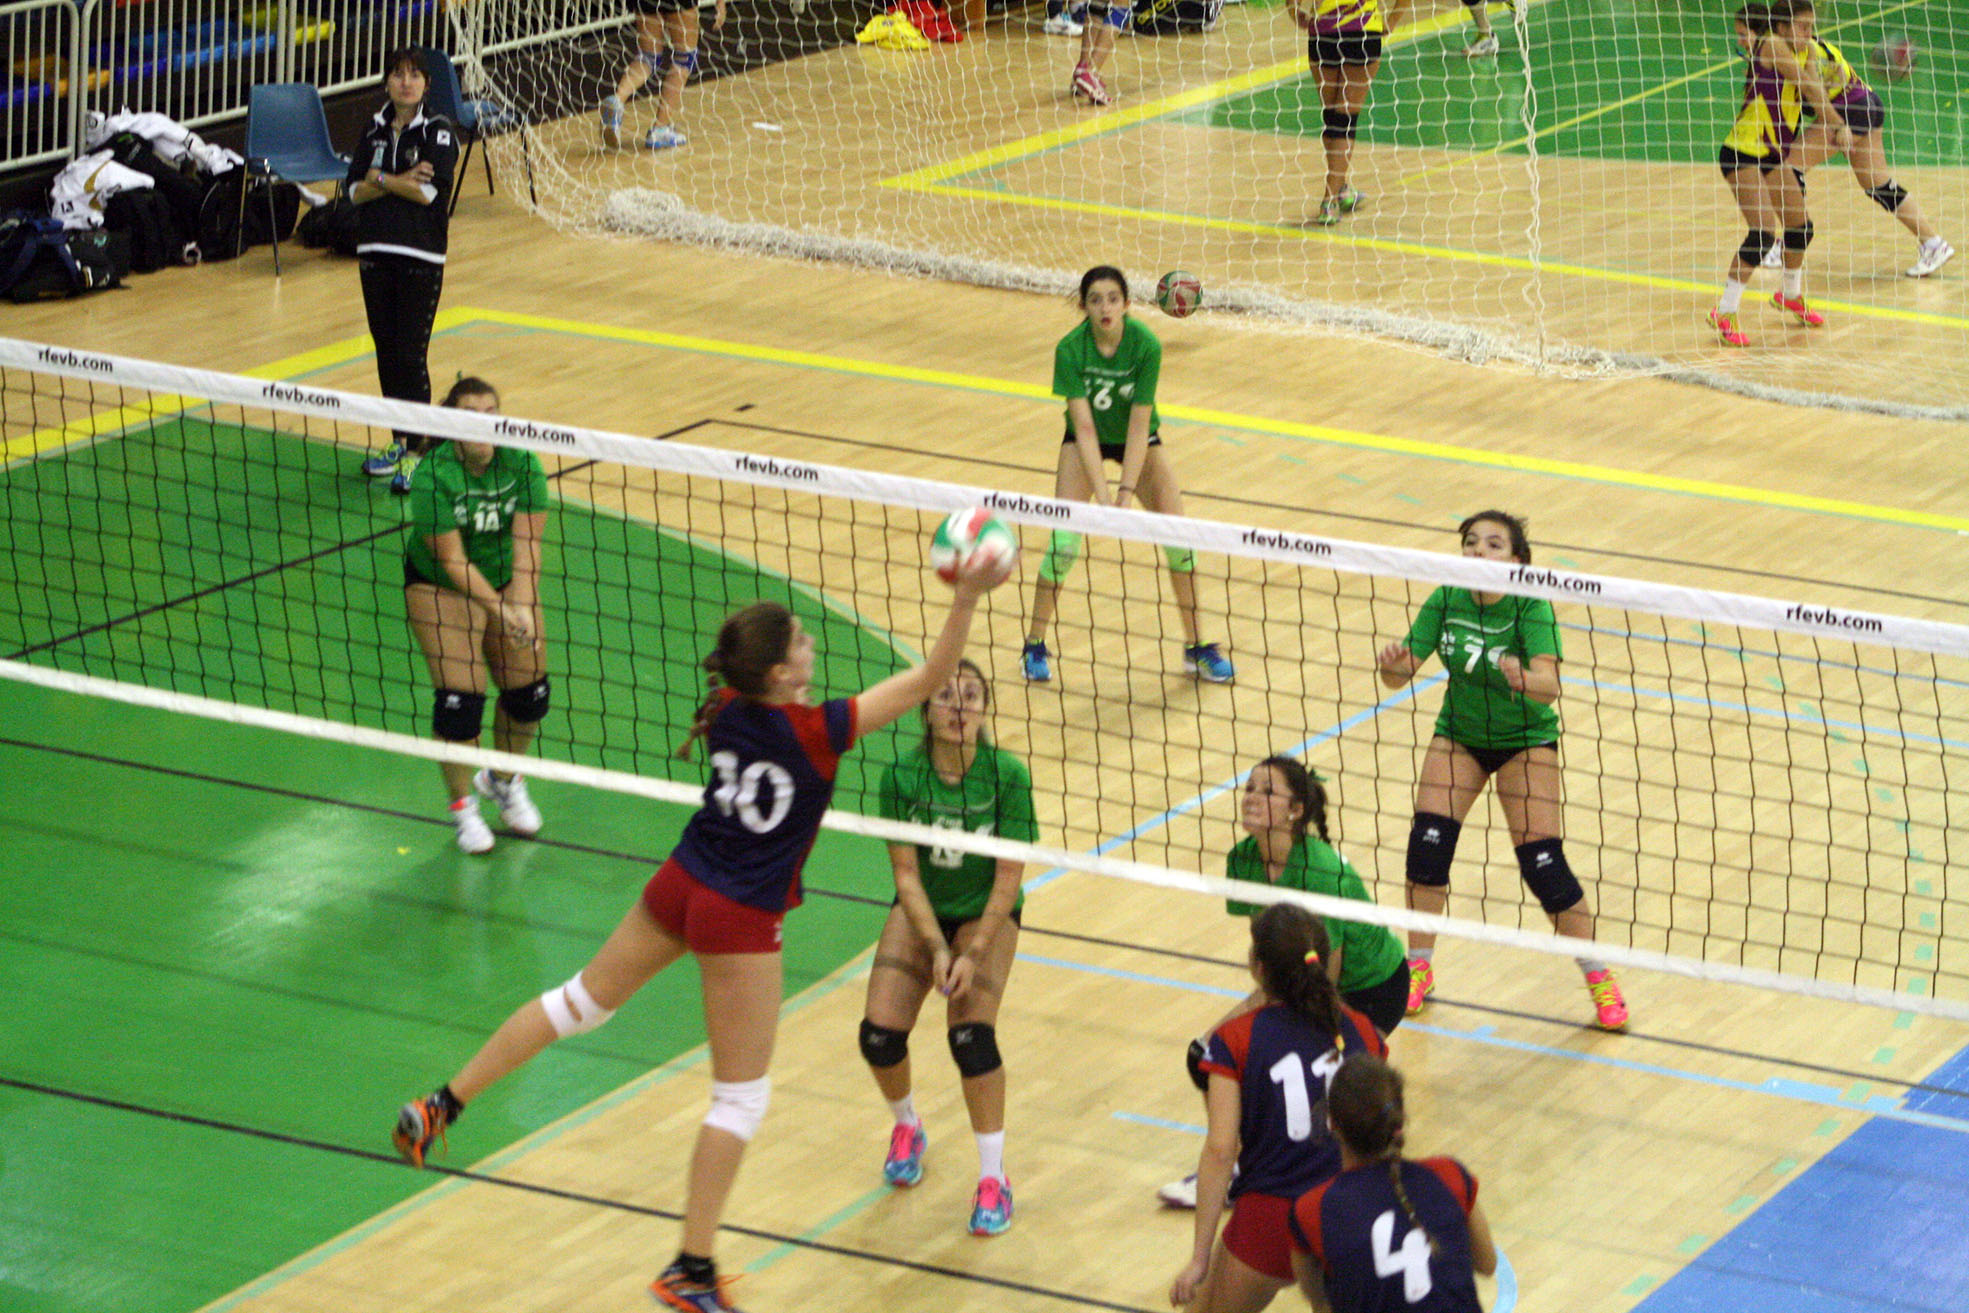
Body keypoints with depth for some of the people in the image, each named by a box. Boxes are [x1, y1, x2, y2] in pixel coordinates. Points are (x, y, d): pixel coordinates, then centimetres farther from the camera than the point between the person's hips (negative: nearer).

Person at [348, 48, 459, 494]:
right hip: (375, 252, 5)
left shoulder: (438, 131, -4)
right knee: (386, 351, 10)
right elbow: (355, 190, 2)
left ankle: (416, 450, -2)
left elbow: (432, 192, -16)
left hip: (421, 256, -5)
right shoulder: (375, 130, 11)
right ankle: (398, 440, 21)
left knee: (412, 355, -8)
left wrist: (382, 179, -7)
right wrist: (402, 182, -12)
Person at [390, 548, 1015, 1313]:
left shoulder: (728, 706, -7)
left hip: (680, 885, 6)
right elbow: (932, 678, -23)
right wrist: (968, 596, -24)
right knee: (741, 1098, 7)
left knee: (582, 1001, 26)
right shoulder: (814, 732, -24)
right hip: (740, 920, -6)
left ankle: (440, 1107, 29)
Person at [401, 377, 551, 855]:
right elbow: (453, 561, -26)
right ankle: (462, 806, 6)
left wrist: (522, 608, -31)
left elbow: (526, 546, -18)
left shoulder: (522, 464, -17)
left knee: (528, 687, 0)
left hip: (505, 579, 4)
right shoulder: (433, 477, -26)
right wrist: (501, 612, -33)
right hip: (440, 586, -4)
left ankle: (503, 779, 28)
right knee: (460, 693, -13)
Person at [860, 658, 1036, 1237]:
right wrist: (937, 949, -20)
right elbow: (906, 873, -11)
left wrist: (972, 954, -22)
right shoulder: (903, 777, -16)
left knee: (972, 1033, -23)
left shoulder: (1008, 776, -20)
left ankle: (993, 1178, -9)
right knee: (880, 1034, -13)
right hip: (921, 912, 2)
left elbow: (1009, 878, -16)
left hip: (987, 914, -2)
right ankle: (907, 1126, 22)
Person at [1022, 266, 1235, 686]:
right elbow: (1084, 428, -27)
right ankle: (1035, 644, 3)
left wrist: (1126, 492, -32)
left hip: (1137, 439, 1)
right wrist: (1102, 497, -34)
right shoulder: (1071, 350, -27)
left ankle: (1196, 647, 5)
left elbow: (1139, 424, -26)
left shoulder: (1145, 346, -27)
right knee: (1064, 541, -15)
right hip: (1086, 442, -1)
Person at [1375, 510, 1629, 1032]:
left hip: (1524, 740, -3)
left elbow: (1549, 686, -39)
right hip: (1458, 735, 3)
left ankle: (1598, 977, 9)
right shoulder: (1447, 601, -14)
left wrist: (1523, 680, -61)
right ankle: (1419, 969, 10)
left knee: (1543, 863, -11)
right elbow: (1400, 675, -18)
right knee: (1428, 842, -11)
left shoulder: (1532, 608, -25)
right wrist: (1392, 665, -41)